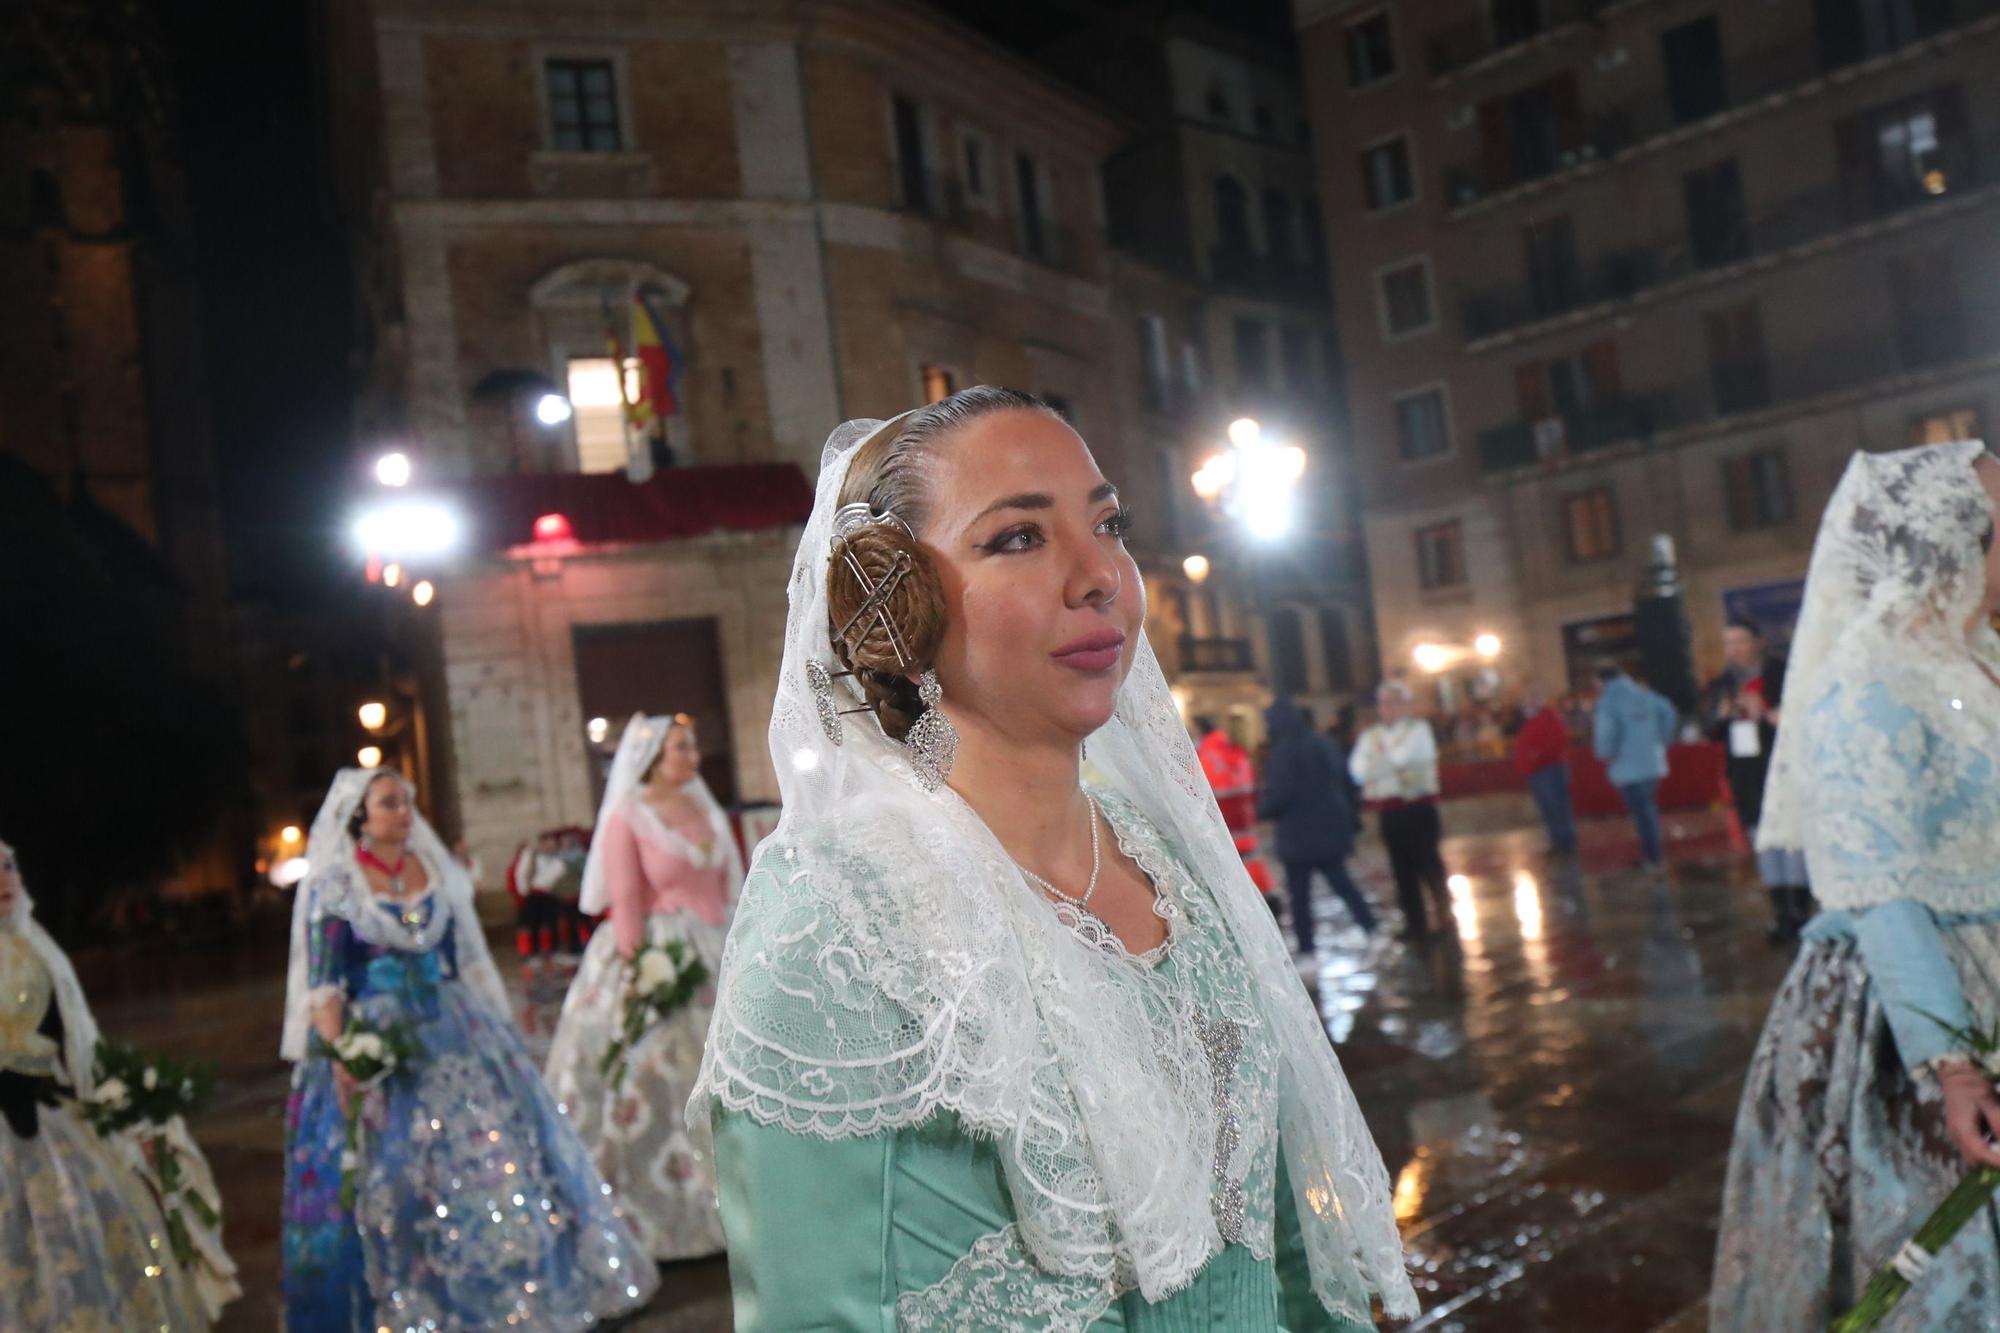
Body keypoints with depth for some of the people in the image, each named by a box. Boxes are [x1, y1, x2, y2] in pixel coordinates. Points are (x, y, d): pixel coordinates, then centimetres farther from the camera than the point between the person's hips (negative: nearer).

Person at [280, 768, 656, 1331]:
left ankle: (511, 1283, 17)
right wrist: (339, 1056, -18)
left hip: (452, 1031, 4)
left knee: (490, 1152, 3)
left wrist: (496, 1030, 9)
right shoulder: (334, 885, -5)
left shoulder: (437, 872, 7)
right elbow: (322, 983, -8)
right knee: (387, 1179, 1)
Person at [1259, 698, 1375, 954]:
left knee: (1299, 894, 2)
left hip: (1300, 831, -7)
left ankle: (1306, 950, 4)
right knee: (1341, 882, 14)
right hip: (1331, 825, 7)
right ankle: (1372, 930, 4)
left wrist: (1261, 811, -3)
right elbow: (1342, 777, 14)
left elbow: (1280, 792, -19)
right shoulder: (1322, 743, 8)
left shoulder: (1284, 749, -15)